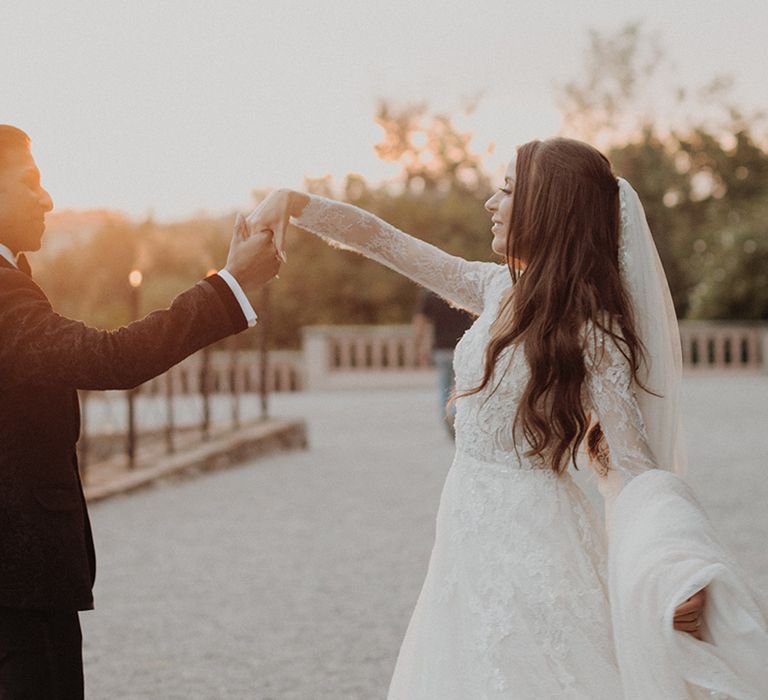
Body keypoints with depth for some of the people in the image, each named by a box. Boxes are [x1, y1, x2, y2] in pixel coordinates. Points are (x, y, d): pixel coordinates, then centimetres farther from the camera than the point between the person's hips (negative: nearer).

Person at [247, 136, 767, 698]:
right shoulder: (500, 289, 5)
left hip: (528, 541, -7)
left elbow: (629, 467, -17)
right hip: (471, 536, 7)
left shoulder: (589, 328, -15)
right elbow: (385, 242, 12)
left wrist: (671, 574, -31)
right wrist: (292, 202, 7)